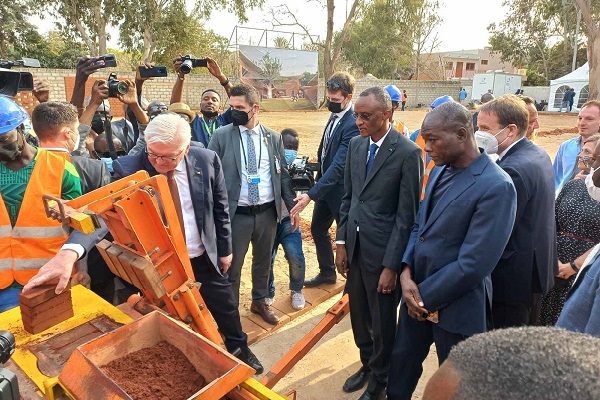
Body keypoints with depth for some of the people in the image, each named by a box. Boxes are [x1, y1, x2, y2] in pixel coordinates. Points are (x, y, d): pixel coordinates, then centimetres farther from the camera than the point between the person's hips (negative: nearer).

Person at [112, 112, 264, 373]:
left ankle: (240, 350, 48)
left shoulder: (207, 161, -13)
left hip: (205, 258, 2)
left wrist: (224, 249, 4)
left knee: (225, 307, 19)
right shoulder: (128, 168, -19)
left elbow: (220, 208, -2)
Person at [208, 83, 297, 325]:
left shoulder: (274, 137, 3)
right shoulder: (221, 136, -5)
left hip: (267, 212, 3)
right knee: (231, 266, 8)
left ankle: (260, 302, 41)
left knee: (263, 261, 19)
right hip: (236, 214, -2)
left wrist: (292, 207, 4)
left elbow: (283, 175, 8)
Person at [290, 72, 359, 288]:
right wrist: (317, 181, 13)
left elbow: (338, 166, -30)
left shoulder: (352, 125, -24)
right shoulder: (335, 116, 3)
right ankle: (327, 272, 39)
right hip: (325, 184, 9)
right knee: (317, 229, 19)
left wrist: (311, 194, -33)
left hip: (341, 190, -9)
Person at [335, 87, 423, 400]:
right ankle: (366, 364, 47)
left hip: (383, 251, -5)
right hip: (354, 246, 6)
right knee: (358, 315, 21)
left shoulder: (408, 153, -15)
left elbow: (407, 215, -15)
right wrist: (341, 242, 6)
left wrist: (391, 266, -14)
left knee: (382, 323, 13)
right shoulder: (356, 144, 4)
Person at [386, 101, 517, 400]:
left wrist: (425, 296, -14)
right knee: (401, 359, 22)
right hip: (417, 291, 7)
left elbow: (473, 264, -24)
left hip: (455, 305, -6)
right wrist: (406, 272, -7)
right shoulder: (440, 169, 2)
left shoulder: (496, 187, -23)